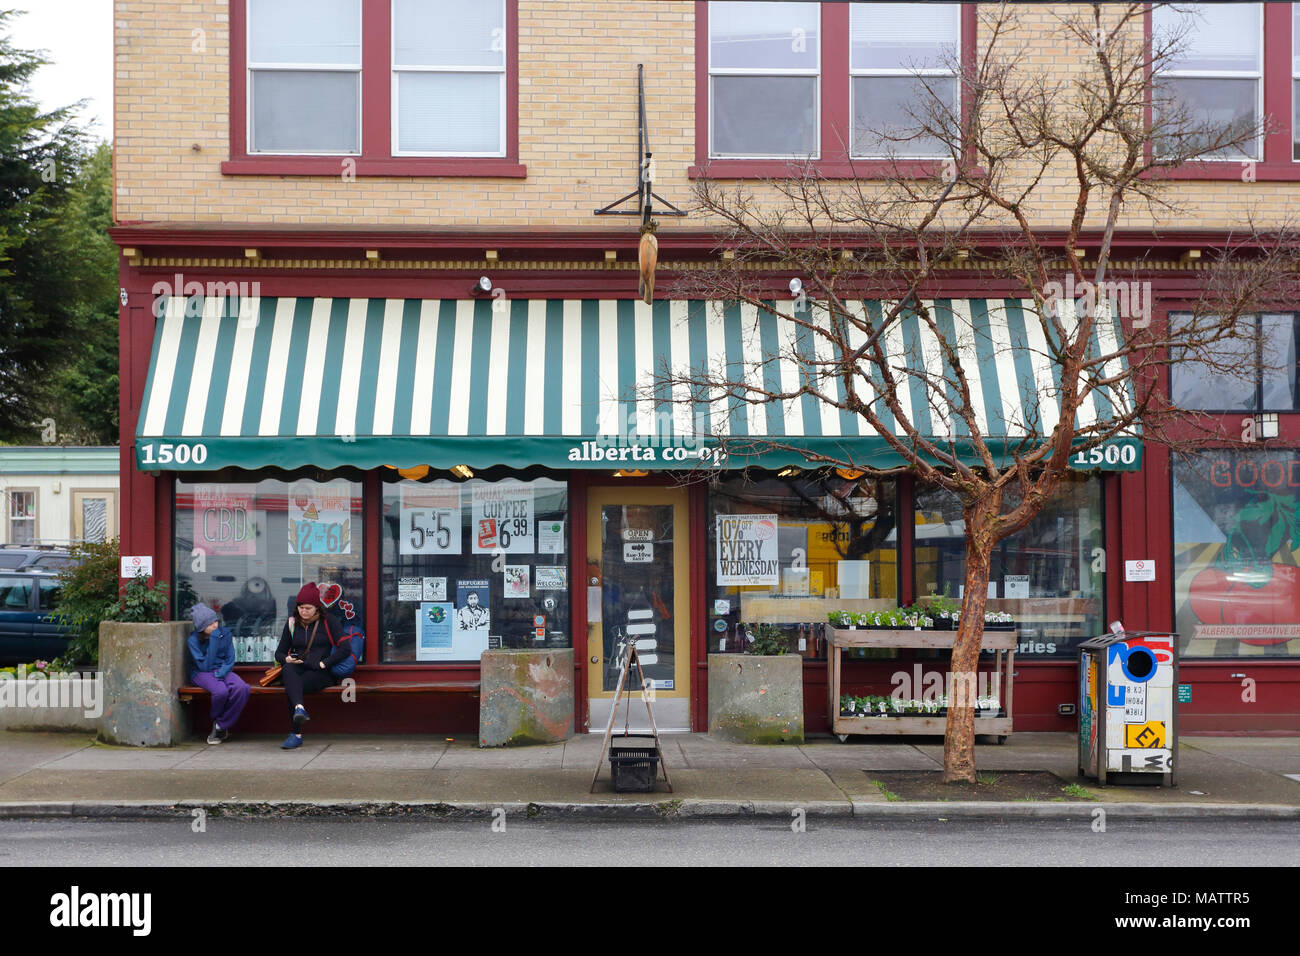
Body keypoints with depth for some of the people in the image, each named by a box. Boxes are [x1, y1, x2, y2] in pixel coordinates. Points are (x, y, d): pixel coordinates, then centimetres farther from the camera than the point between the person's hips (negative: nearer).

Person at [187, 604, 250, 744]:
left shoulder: (225, 634, 1)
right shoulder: (193, 640, -8)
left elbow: (230, 660, 3)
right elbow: (205, 666, -16)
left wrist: (220, 672, -17)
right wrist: (213, 641, -19)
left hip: (223, 671, 3)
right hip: (201, 674, -3)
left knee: (242, 688, -30)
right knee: (221, 691, -37)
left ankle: (220, 726, -14)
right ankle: (215, 719, -2)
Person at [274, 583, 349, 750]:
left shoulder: (329, 620, 5)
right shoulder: (292, 622, 17)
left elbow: (345, 649, -5)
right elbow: (279, 652, 23)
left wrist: (322, 664, -12)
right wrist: (287, 659, -2)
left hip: (322, 672, -3)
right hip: (297, 668, 3)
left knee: (291, 688, -32)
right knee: (287, 670, -36)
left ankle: (296, 735, -33)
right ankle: (299, 708, -59)